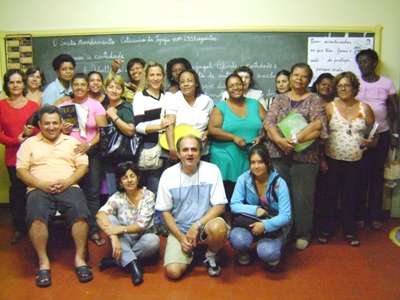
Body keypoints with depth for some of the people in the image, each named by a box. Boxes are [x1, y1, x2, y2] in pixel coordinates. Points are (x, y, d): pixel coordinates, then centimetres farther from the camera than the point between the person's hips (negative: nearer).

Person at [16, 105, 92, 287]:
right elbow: (21, 170, 7)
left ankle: (80, 258, -17)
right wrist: (41, 184, -10)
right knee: (36, 217, -31)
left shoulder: (71, 141, 21)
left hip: (68, 187, 1)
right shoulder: (29, 143, 17)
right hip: (39, 189, 0)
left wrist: (68, 181, -8)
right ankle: (43, 262, -18)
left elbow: (83, 166, 11)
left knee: (80, 213, -29)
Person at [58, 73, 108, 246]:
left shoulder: (95, 105, 2)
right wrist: (62, 131, -9)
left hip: (91, 152, -2)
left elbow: (103, 130, -5)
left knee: (92, 192, -1)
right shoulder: (64, 106, 9)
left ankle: (93, 230, 6)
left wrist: (89, 144, -19)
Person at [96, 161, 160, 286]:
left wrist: (121, 229, -35)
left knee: (153, 240, -35)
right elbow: (100, 215, -27)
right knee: (110, 219, -25)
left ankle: (116, 261, -16)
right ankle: (133, 263, -31)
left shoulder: (148, 196, -11)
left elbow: (141, 226, -18)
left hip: (142, 241, -1)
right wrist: (114, 237, -42)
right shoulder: (117, 197, -7)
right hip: (125, 241, 1)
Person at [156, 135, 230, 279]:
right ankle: (189, 251, 18)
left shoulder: (212, 170, -10)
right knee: (173, 272, -17)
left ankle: (211, 257, 0)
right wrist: (181, 237, -10)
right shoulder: (168, 175, -6)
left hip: (205, 222, -1)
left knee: (218, 228, -36)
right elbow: (165, 212, 0)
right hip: (179, 229, 1)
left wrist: (197, 226, -20)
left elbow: (220, 206, -9)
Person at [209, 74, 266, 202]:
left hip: (252, 159, 2)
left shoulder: (255, 104, 13)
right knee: (227, 197, -7)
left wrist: (261, 136, -9)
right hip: (227, 159, -2)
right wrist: (234, 137, -16)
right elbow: (212, 130, -5)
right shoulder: (220, 107, 6)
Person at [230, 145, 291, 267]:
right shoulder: (243, 179, -8)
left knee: (267, 253, -30)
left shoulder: (279, 183, -14)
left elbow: (285, 215, -16)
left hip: (273, 226, -1)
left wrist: (265, 225, -33)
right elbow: (234, 205, -9)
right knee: (237, 240, -32)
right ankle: (244, 252, 7)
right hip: (248, 223, 1)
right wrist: (255, 209, -25)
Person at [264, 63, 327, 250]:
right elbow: (268, 123, 2)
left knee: (302, 197, 1)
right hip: (278, 154, 3)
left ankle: (303, 234, 17)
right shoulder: (280, 99, 13)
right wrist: (280, 140, -16)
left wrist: (295, 139, -18)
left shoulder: (314, 100, 4)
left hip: (304, 156, -2)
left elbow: (317, 127, -9)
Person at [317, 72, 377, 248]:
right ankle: (326, 230, 21)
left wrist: (371, 142, -13)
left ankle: (349, 231, 24)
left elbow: (374, 135, 9)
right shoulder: (330, 107, 0)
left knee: (350, 197, 8)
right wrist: (321, 158, -7)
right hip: (332, 160, -1)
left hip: (355, 161, 1)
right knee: (330, 196, 6)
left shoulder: (365, 108, 4)